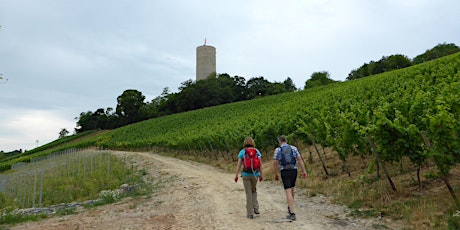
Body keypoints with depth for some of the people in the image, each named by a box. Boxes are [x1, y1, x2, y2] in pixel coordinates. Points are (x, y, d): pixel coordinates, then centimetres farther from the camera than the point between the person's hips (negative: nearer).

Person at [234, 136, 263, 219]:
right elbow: (260, 164, 0)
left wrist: (236, 175, 0)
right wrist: (261, 175, 7)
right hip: (255, 174, 2)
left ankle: (250, 213, 9)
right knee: (254, 191, 24)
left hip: (246, 174, -2)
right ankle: (255, 208, 11)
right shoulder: (257, 151, 3)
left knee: (248, 193, 6)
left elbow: (239, 164, -5)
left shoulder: (242, 152, -2)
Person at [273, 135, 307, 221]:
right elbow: (299, 159, 0)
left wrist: (275, 174, 7)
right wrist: (304, 171, 0)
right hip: (294, 170, 3)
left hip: (284, 171, -3)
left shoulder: (277, 150, 1)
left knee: (288, 192, -4)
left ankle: (292, 213, -10)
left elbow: (275, 163, -2)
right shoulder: (293, 148, 8)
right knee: (292, 188, 25)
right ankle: (290, 207, 39)